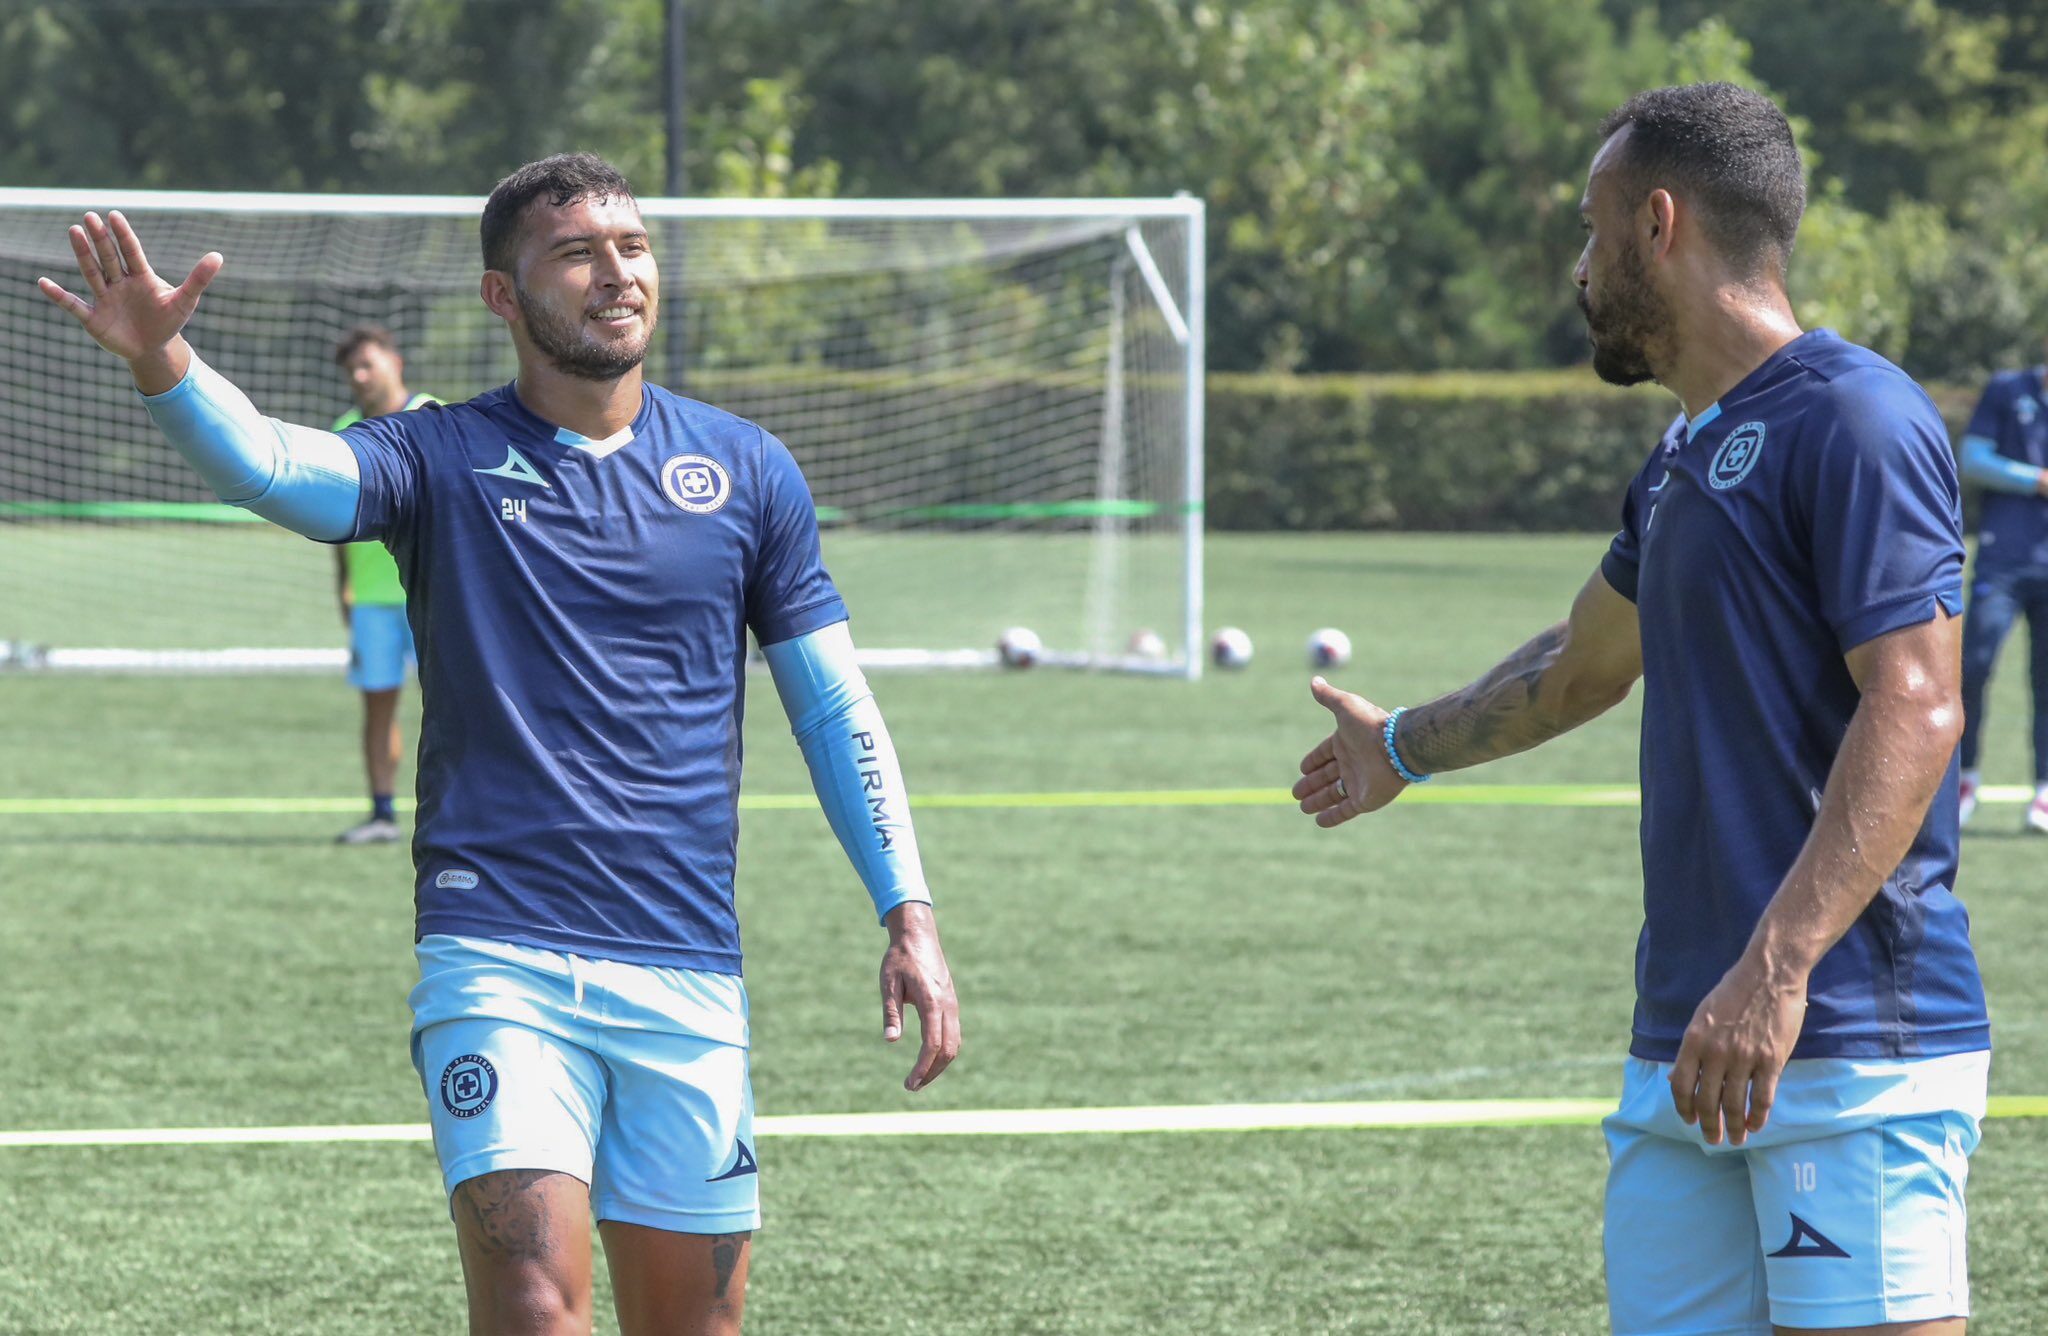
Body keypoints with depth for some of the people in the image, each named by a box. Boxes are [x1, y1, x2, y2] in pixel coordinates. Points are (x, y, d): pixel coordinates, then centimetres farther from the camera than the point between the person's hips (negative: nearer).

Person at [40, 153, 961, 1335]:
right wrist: (160, 361, -41)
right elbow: (269, 463, -20)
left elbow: (835, 707, 13)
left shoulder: (748, 472, 8)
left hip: (689, 973, 3)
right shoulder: (443, 462, 0)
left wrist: (909, 914, 5)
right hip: (498, 963, -3)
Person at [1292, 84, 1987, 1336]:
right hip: (1688, 1051, 9)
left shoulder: (1855, 420, -10)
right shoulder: (1688, 460, 19)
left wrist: (1775, 970, -27)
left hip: (1854, 1053, -9)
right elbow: (1587, 666, 38)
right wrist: (1403, 748, 55)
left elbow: (1915, 711, -19)